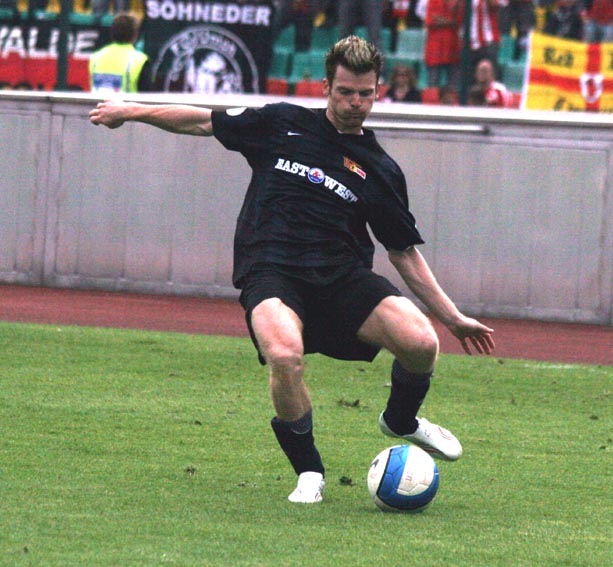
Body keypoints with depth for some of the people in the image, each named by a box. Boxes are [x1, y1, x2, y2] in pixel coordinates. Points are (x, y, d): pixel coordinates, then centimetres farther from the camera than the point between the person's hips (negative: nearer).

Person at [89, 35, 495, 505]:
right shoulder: (282, 124, 10)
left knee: (421, 343, -21)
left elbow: (405, 253, 18)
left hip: (342, 275, 2)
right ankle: (308, 472, -10)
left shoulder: (380, 170, 13)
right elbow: (204, 122, 22)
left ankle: (401, 421, 16)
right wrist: (131, 111, 21)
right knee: (285, 356, -35)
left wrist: (453, 316, 15)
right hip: (269, 272, -2)